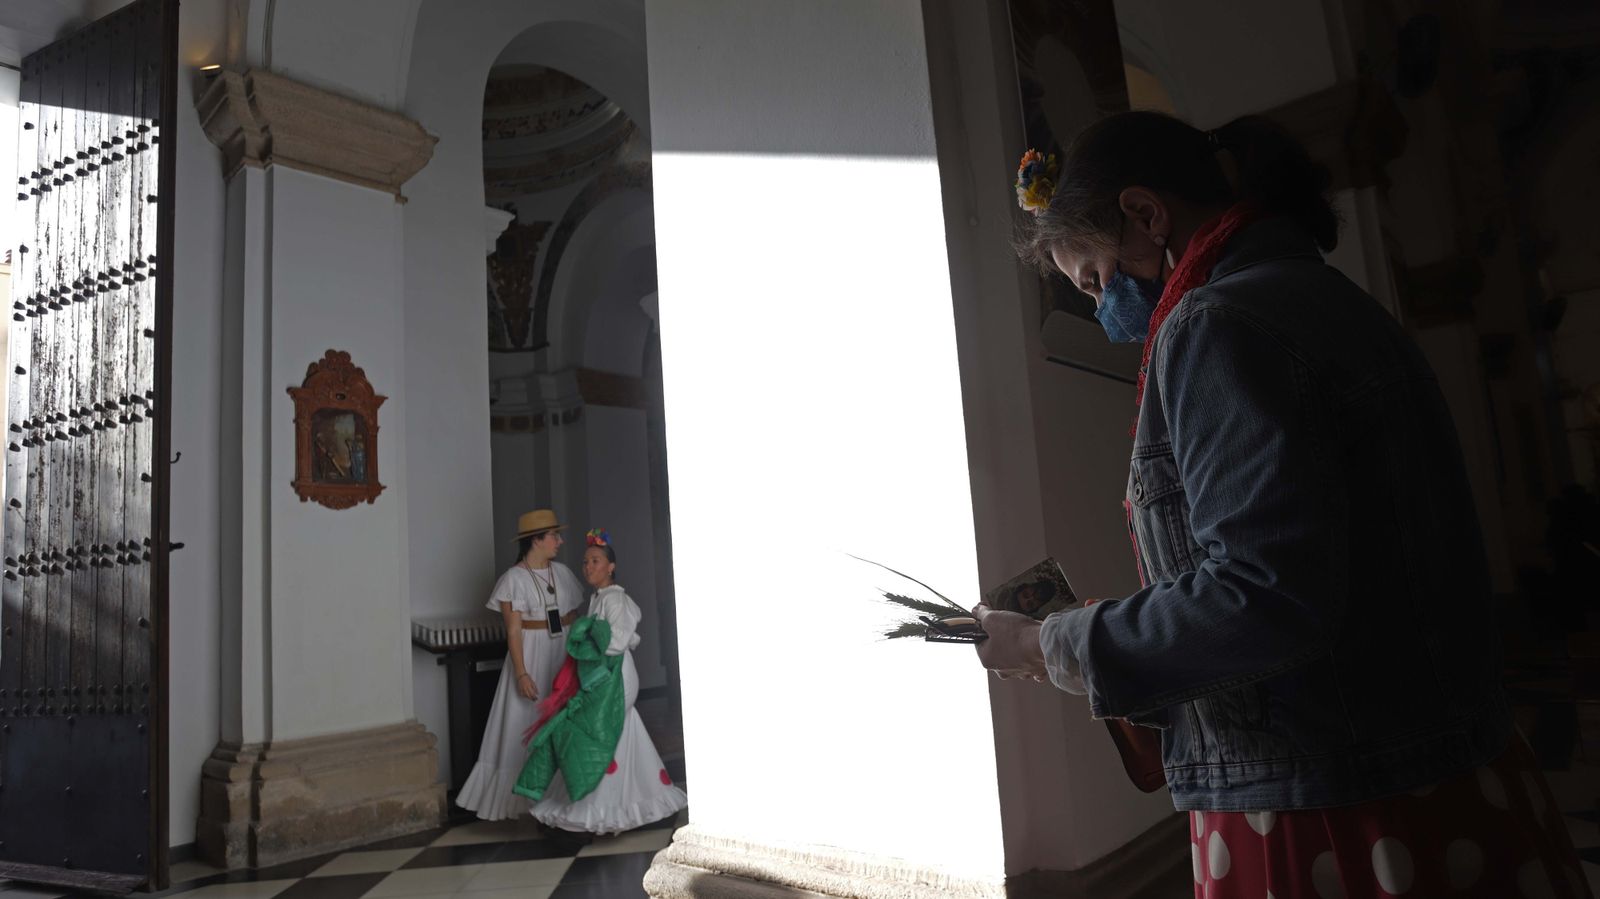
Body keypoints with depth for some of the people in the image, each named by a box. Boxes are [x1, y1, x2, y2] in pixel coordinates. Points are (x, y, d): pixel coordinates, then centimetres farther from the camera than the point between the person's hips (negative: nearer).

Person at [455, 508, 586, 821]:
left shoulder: (562, 572, 7)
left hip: (564, 654, 5)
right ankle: (529, 798, 11)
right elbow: (513, 631, -13)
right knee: (528, 727, 1)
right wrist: (521, 673, -19)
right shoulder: (514, 578, -10)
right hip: (532, 656, -5)